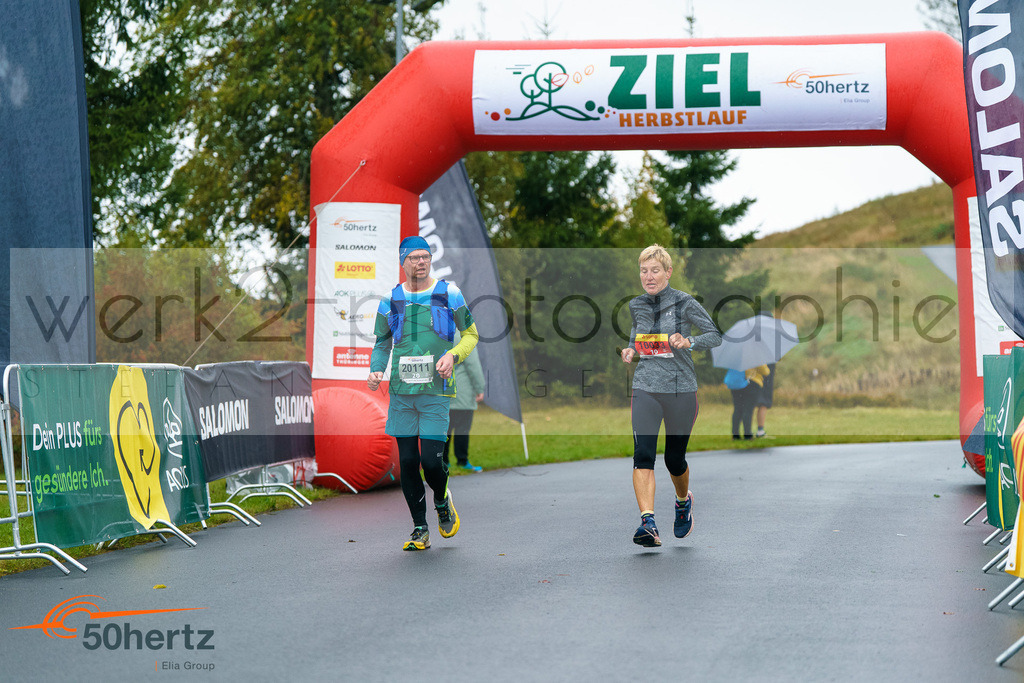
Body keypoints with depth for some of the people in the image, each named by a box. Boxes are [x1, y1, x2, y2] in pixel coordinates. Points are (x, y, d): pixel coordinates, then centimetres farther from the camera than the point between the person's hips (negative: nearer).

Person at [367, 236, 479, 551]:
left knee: (431, 459, -11)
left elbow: (470, 333, 12)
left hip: (435, 389, -2)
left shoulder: (448, 294, 4)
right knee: (407, 460, 1)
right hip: (401, 391, 2)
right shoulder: (390, 300, 9)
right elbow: (382, 344, 18)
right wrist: (376, 370, -2)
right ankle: (420, 530, 13)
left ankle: (443, 502, 22)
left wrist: (453, 355, -7)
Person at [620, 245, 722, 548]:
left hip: (680, 390, -3)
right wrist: (630, 350, 4)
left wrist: (689, 342, -23)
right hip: (645, 389, 3)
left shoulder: (684, 303, -7)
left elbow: (715, 335, -5)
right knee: (642, 454, -16)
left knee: (674, 459, 9)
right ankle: (648, 523, -24)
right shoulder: (636, 306, 7)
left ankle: (683, 501, 42)